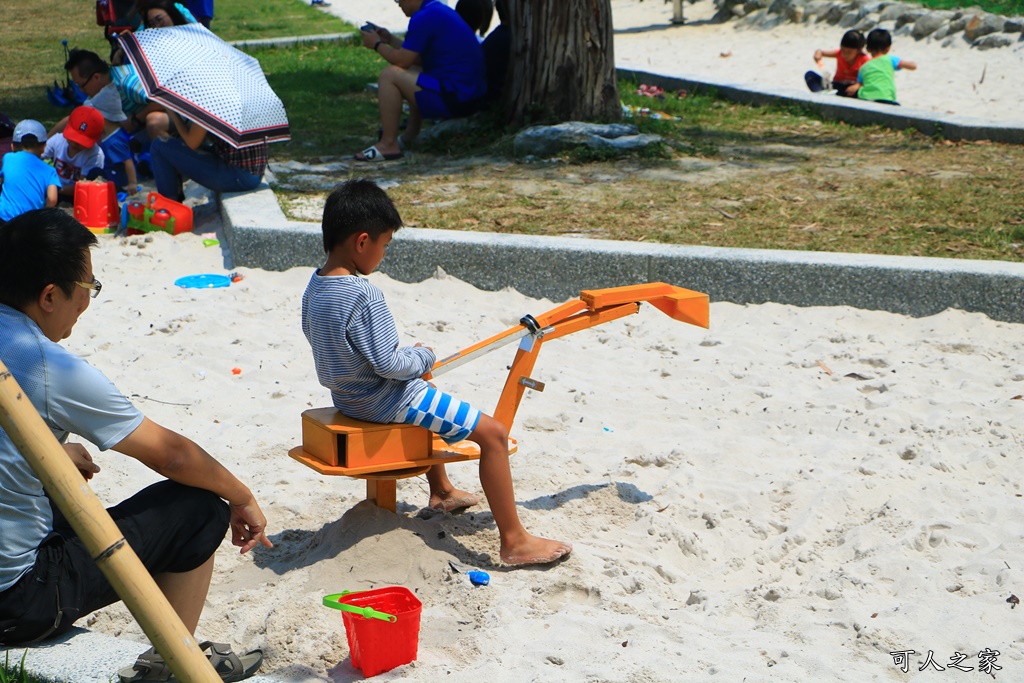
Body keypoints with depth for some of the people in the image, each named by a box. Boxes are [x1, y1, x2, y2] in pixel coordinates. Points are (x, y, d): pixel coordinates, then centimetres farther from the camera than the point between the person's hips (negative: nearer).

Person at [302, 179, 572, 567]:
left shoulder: (315, 287, 0)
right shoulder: (363, 295, -28)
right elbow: (389, 363, -28)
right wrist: (423, 357, -5)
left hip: (346, 396, 10)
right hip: (385, 401, -10)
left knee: (429, 406, 39)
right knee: (493, 432, -6)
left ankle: (441, 491, 52)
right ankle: (515, 541, -4)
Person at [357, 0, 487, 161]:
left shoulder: (423, 18, -14)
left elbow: (402, 60, -13)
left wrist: (377, 44, 5)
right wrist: (390, 39, 25)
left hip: (454, 98, -11)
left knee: (389, 75, -7)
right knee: (413, 71, 31)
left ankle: (388, 145, -4)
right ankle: (410, 139, 28)